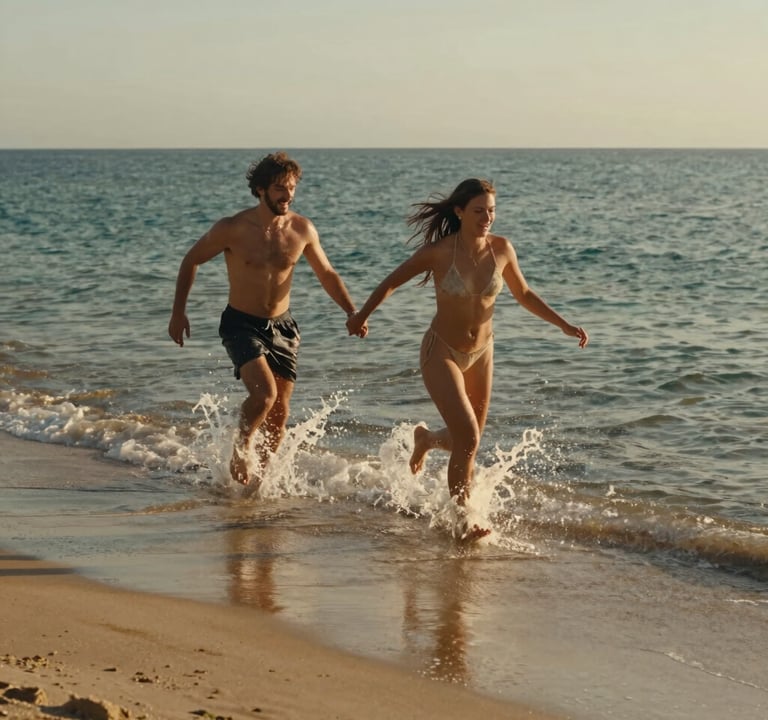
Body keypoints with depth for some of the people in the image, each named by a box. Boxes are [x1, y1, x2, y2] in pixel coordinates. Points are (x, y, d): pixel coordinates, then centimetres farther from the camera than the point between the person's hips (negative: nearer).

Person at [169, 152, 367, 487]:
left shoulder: (302, 229, -5)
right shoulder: (232, 229, -15)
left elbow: (327, 274, 9)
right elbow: (191, 261, 0)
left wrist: (353, 313, -4)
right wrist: (178, 312, -4)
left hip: (282, 325, 4)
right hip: (242, 324, -4)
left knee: (279, 413, 6)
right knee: (264, 393, -24)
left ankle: (260, 476, 25)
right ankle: (240, 447, 4)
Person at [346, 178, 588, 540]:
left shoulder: (502, 249, -8)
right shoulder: (439, 251, -19)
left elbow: (524, 295, 8)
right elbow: (392, 282, -3)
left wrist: (564, 325, 2)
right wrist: (361, 316, 7)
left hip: (481, 354, 5)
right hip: (441, 352, -5)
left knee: (469, 440, 14)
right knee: (468, 439, -16)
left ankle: (425, 439, 49)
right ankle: (461, 520, 1)